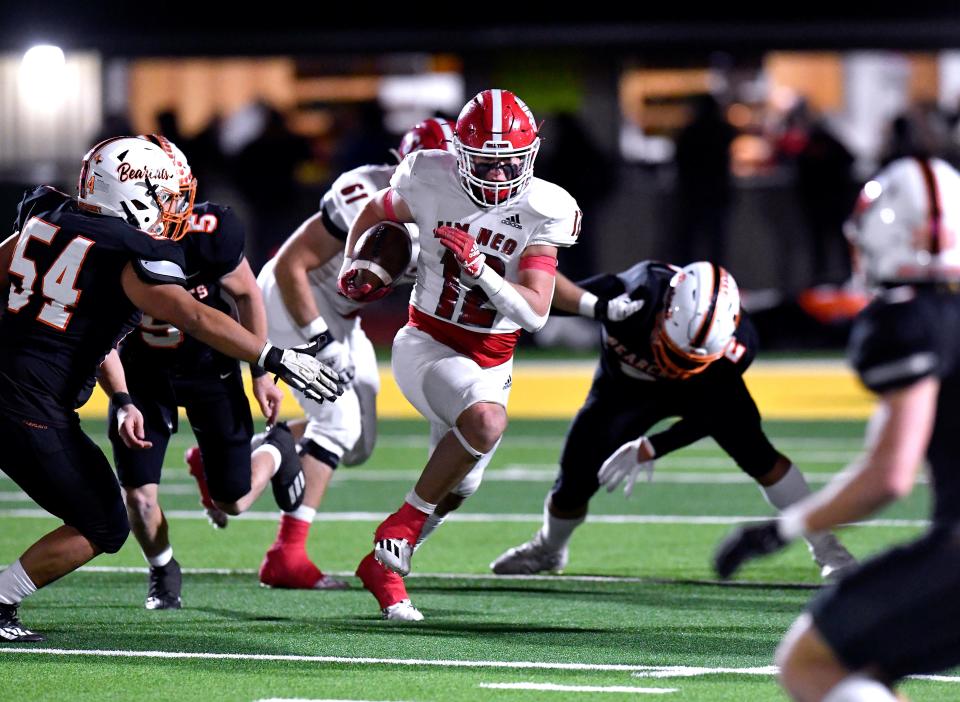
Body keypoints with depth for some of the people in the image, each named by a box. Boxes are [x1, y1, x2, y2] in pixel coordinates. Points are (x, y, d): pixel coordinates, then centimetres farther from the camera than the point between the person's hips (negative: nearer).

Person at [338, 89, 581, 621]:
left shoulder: (542, 212, -13)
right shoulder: (430, 183, -13)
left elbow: (535, 313, -20)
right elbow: (373, 212, 10)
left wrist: (478, 267, -32)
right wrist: (352, 267, -4)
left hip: (490, 364, 4)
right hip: (426, 344, -4)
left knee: (453, 492, 14)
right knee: (487, 421, -34)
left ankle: (382, 566, 38)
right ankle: (401, 528, -19)